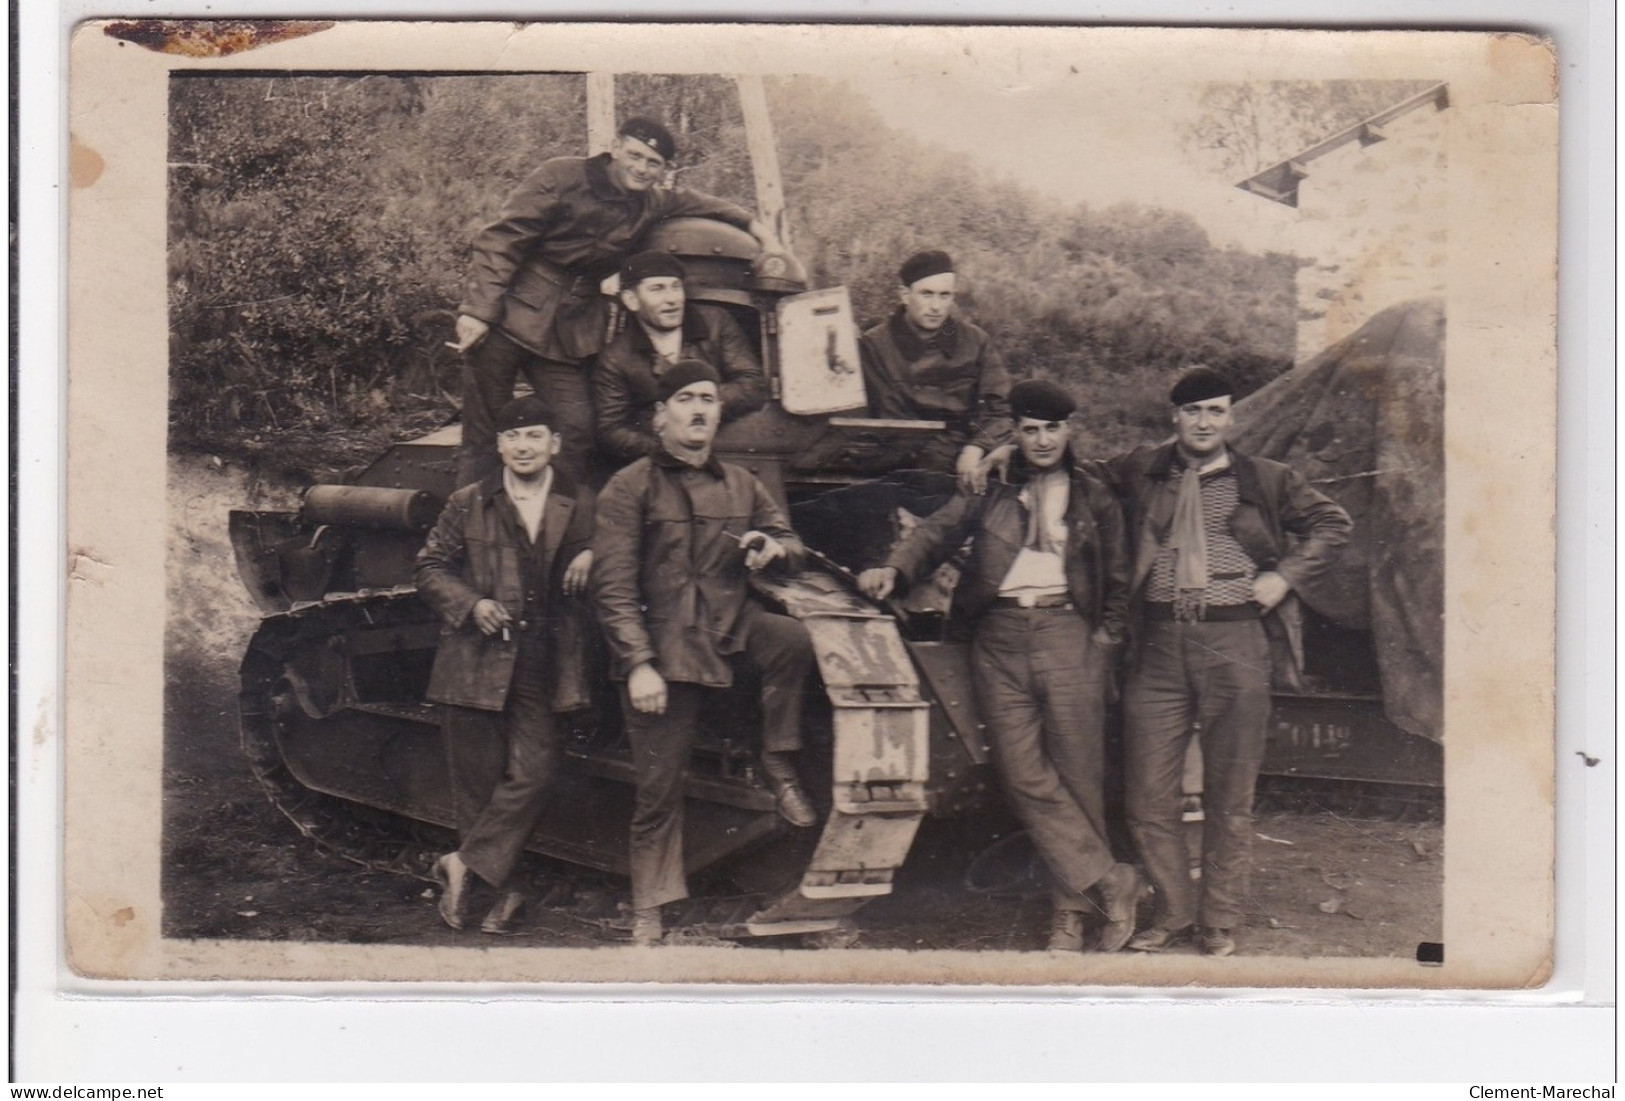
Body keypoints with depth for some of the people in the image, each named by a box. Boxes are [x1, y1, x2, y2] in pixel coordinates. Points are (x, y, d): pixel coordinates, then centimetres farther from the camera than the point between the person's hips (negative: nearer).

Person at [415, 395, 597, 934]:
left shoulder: (579, 506, 7)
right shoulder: (468, 504, 6)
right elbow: (430, 567, 9)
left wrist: (591, 557, -7)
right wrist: (471, 604, -8)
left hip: (544, 667, 0)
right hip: (476, 663, 0)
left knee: (531, 774, -10)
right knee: (478, 782, 3)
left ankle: (465, 864, 3)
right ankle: (501, 888, 14)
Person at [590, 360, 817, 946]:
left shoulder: (741, 485, 14)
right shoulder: (629, 488, -1)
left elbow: (792, 544, 22)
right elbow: (614, 588, -6)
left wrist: (775, 549, -4)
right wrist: (638, 665, -16)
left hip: (732, 625, 3)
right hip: (663, 645, -3)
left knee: (794, 639, -30)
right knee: (659, 789, 0)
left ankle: (780, 766, -11)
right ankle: (648, 912, 15)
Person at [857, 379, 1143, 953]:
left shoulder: (1094, 499, 13)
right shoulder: (990, 490, 13)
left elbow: (1117, 582, 16)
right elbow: (940, 529, 4)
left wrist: (1105, 642, 5)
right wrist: (895, 568, -13)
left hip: (1067, 634, -1)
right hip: (999, 642, 1)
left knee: (1077, 774, -3)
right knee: (1025, 776, -7)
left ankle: (1071, 910, 6)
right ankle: (1111, 881, -1)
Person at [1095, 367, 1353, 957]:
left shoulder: (1266, 481, 10)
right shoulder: (1138, 473, 10)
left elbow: (1332, 522, 17)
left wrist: (1285, 576, 4)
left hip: (1234, 642, -1)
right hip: (1159, 646, 1)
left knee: (1229, 797, 4)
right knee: (1147, 796, 1)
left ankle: (1220, 922, 17)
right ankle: (1175, 912, 18)